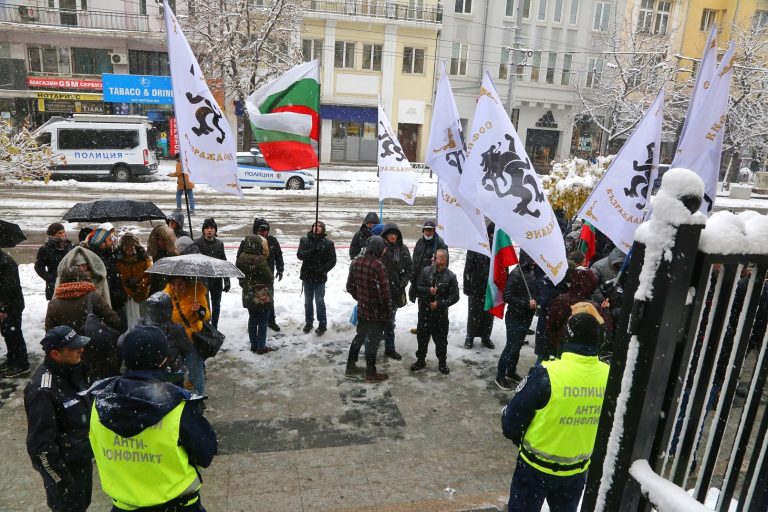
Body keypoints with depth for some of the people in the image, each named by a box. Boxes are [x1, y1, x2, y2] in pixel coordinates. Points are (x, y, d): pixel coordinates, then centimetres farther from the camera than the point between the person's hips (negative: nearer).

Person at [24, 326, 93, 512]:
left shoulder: (72, 370, -5)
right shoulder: (43, 391, -30)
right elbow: (41, 444, -25)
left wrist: (91, 446, 18)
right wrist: (61, 479, -17)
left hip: (83, 458, 7)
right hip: (63, 466, -7)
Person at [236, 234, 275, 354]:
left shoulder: (241, 258, -3)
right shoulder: (259, 260, -25)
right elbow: (270, 278, -18)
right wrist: (269, 283, 3)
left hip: (248, 296, 6)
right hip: (262, 296, -6)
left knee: (252, 319, 18)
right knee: (262, 321, 6)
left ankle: (253, 345, 26)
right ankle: (261, 347, 11)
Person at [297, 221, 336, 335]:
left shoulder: (328, 243, -5)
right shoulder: (304, 240, 0)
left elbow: (332, 260, -6)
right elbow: (299, 255, -11)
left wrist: (322, 270, -18)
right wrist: (312, 250, -27)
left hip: (320, 277, -3)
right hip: (307, 276, 3)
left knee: (320, 301, 2)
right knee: (308, 301, 15)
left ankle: (322, 324, 14)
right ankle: (308, 322, 29)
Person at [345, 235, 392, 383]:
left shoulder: (356, 262, -1)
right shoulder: (378, 266, -24)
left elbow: (350, 286, 8)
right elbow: (384, 292, -23)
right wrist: (388, 310, -9)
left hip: (362, 309, 7)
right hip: (377, 312, -6)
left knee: (359, 337, 22)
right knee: (373, 341, 6)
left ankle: (350, 368, 31)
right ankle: (371, 374, 20)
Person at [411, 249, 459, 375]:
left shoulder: (451, 276, -7)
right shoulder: (426, 271, -2)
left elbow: (455, 296, -7)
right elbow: (418, 288, 1)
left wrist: (439, 304, -16)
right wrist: (428, 290, -19)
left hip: (441, 314, -2)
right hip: (424, 311, 2)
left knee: (441, 339, 8)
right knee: (422, 337, 14)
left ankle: (442, 362, 26)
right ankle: (421, 360, 31)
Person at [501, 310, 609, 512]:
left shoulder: (547, 374, -27)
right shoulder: (609, 377, -14)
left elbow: (512, 418, -16)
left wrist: (519, 439, 6)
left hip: (536, 467, -4)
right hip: (577, 470, 4)